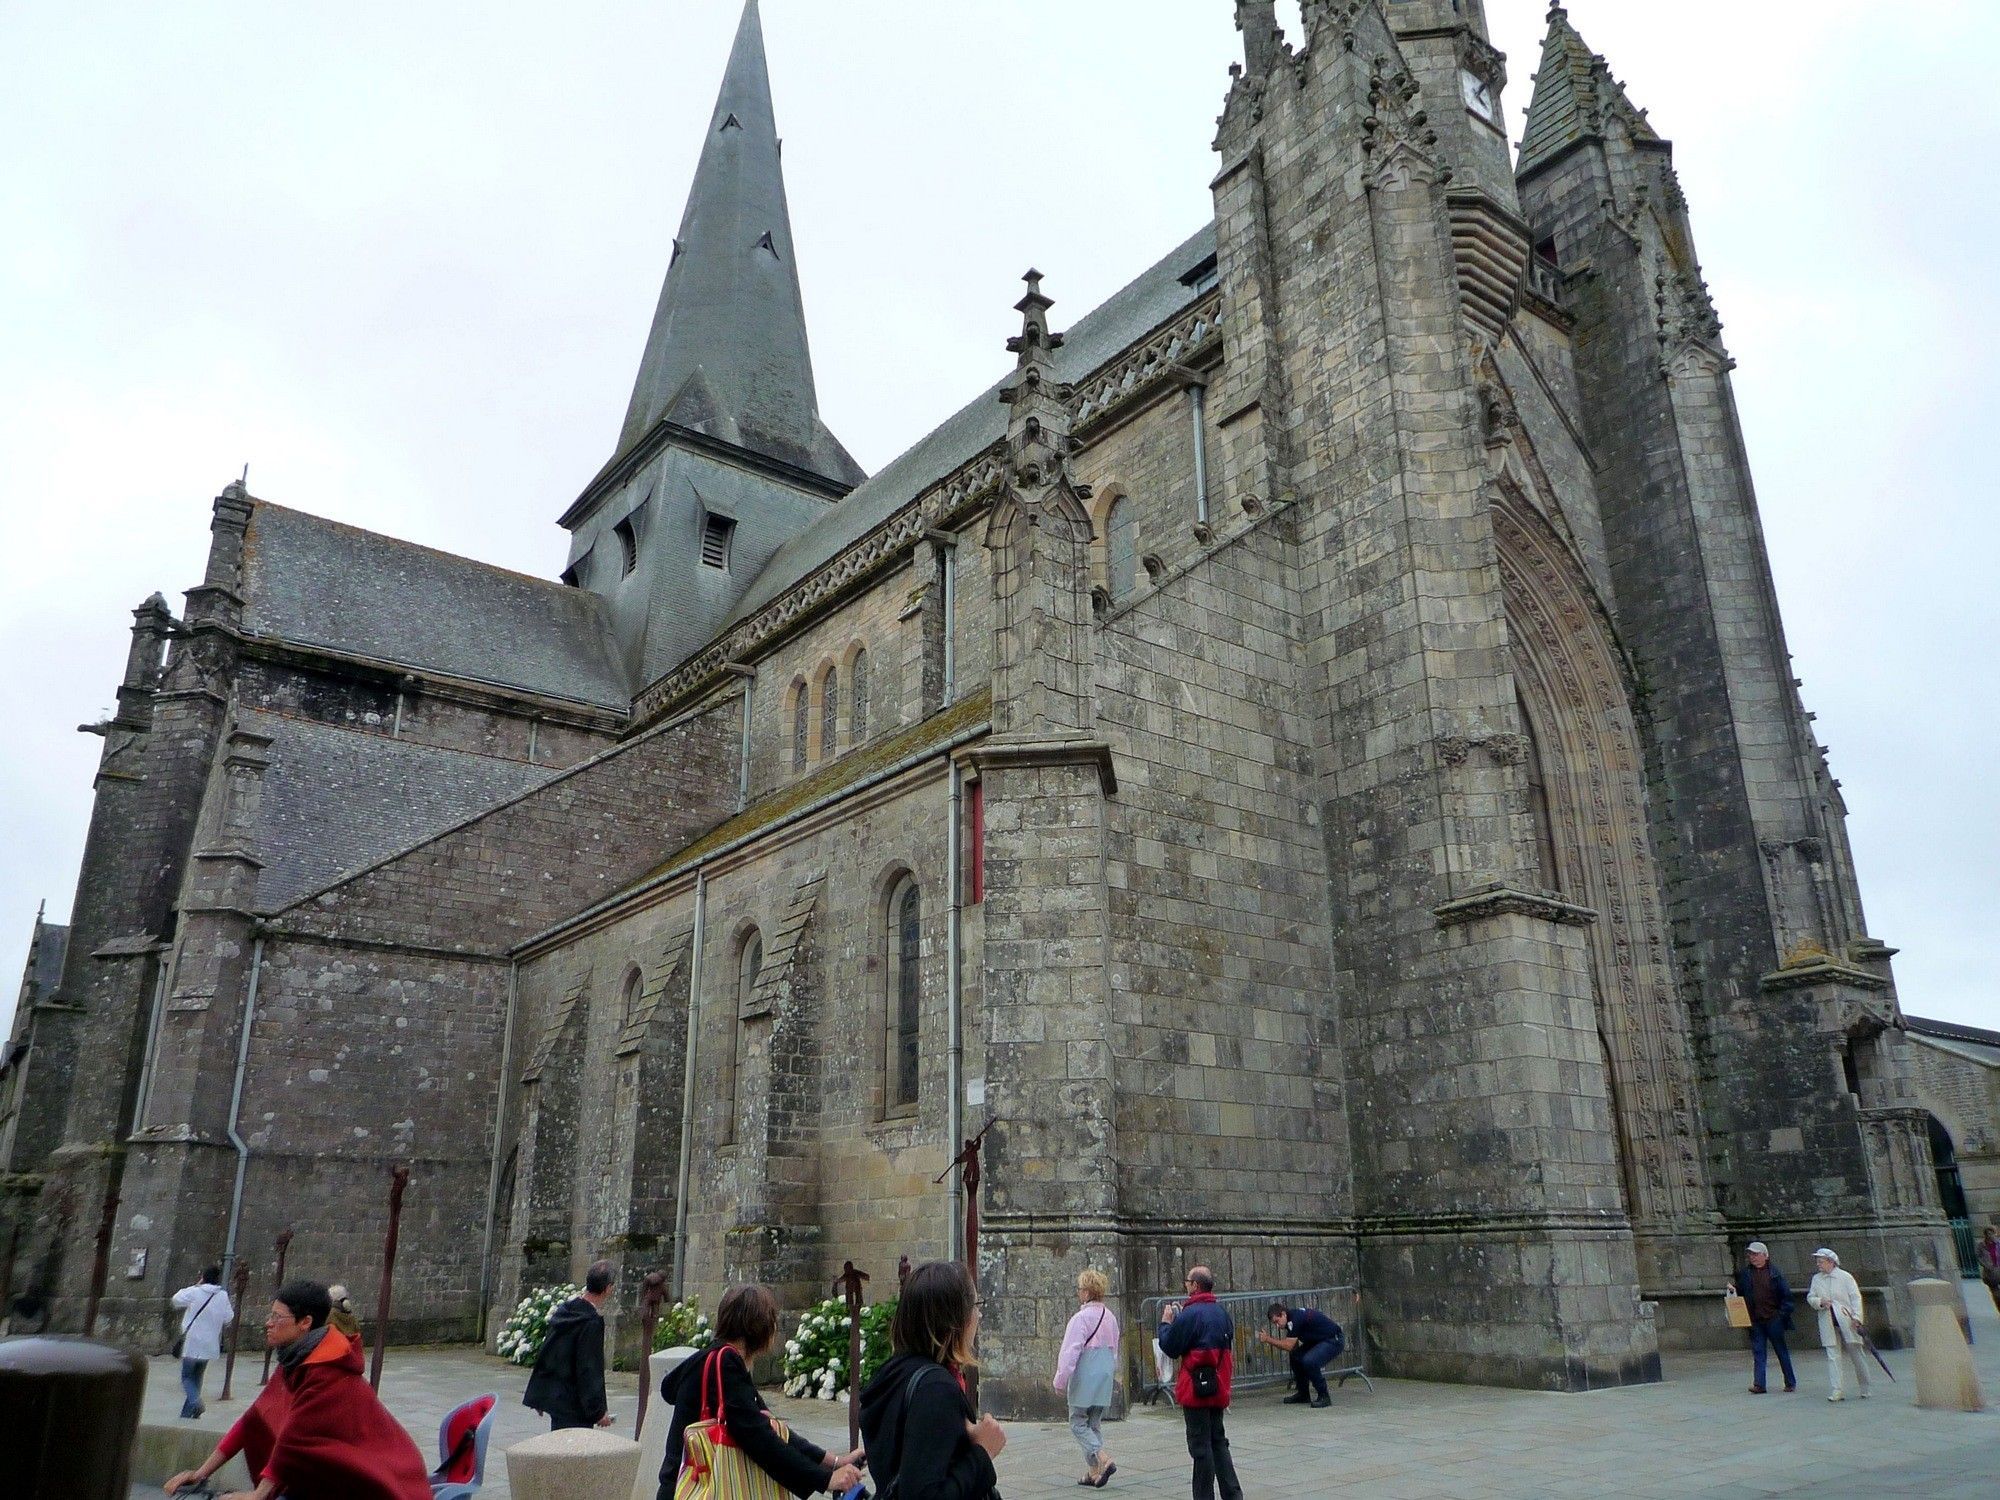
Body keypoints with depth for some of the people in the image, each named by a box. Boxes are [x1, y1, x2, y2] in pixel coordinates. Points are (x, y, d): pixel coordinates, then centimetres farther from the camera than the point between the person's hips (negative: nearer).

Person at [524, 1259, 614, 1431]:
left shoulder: (564, 1311, 6)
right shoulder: (592, 1322, -20)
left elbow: (545, 1352, 14)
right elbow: (589, 1369, -20)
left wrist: (538, 1396, 22)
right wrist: (599, 1410, -13)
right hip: (573, 1405, -9)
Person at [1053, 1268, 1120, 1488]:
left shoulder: (1081, 1318, -16)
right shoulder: (1110, 1317, 9)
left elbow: (1070, 1352, -18)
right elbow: (1114, 1350, 17)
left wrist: (1061, 1381, -12)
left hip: (1084, 1379, -8)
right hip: (1104, 1379, 8)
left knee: (1078, 1423, 3)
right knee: (1095, 1424, 15)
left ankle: (1102, 1460, -12)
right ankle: (1092, 1472, 16)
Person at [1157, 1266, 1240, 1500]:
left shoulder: (1190, 1314, -17)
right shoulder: (1222, 1312, 7)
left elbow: (1170, 1348, -14)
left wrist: (1166, 1322, 4)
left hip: (1196, 1388, -7)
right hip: (1219, 1388, 7)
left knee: (1200, 1445, 1)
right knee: (1218, 1441, 17)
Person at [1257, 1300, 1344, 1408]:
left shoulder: (1296, 1318, -23)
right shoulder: (1291, 1319, 6)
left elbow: (1289, 1346, -24)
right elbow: (1289, 1345, 9)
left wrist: (1268, 1339, -18)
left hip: (1334, 1340, -10)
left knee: (1309, 1361, -27)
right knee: (1295, 1356, 7)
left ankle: (1324, 1396, -10)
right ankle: (1303, 1394, 20)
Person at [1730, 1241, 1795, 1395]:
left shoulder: (1775, 1273, -2)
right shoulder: (1744, 1273, 6)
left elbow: (1786, 1294, -1)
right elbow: (1739, 1293, 10)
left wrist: (1784, 1313, -9)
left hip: (1774, 1319, -2)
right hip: (1755, 1319, 2)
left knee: (1782, 1350, 10)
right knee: (1758, 1352, 1)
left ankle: (1791, 1382, 22)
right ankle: (1758, 1384, -1)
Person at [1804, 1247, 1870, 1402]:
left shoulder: (1845, 1277, -2)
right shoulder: (1816, 1279, 11)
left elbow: (1856, 1297, -6)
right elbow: (1810, 1297, 11)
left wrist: (1856, 1317, -16)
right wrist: (1820, 1302, -11)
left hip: (1847, 1322, -3)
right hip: (1828, 1324, 3)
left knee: (1856, 1354, 6)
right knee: (1833, 1356, -3)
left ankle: (1865, 1389, 23)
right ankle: (1838, 1390, -2)